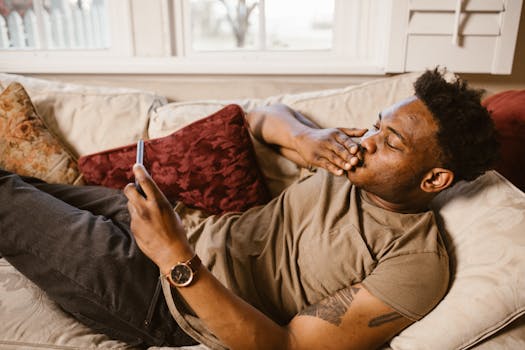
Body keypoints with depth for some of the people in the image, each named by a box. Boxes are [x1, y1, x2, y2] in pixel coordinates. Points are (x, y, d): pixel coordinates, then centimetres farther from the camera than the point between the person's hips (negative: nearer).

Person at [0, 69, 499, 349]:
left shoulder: (416, 264, -21)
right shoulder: (355, 163, -1)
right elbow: (262, 116, 11)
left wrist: (177, 259, -34)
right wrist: (304, 137, -13)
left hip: (171, 305, -6)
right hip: (193, 229, 6)